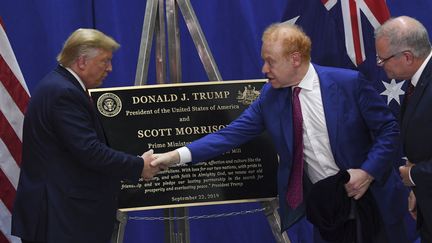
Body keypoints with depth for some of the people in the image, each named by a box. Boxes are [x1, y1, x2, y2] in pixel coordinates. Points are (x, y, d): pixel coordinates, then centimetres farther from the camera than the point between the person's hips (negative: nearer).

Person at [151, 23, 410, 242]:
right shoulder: (270, 96, -3)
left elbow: (389, 130, -9)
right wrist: (177, 155, -15)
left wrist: (367, 172, -21)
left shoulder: (349, 83, -15)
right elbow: (232, 134, -5)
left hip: (369, 196, -3)